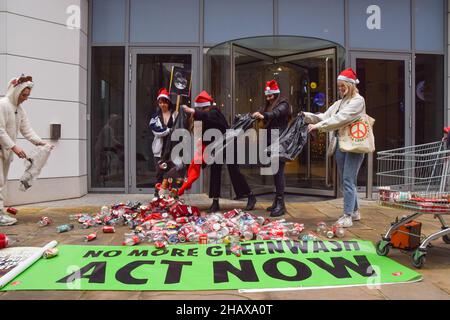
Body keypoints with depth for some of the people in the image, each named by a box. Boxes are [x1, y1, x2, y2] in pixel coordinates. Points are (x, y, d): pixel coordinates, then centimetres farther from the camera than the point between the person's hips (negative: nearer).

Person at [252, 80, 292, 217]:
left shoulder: (283, 104, -3)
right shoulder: (267, 106, 20)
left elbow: (276, 113, -24)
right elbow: (259, 114, 8)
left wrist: (263, 116, -42)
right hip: (270, 143, 8)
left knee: (279, 171, -12)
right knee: (274, 171, 10)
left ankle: (281, 203, -11)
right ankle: (277, 201, 18)